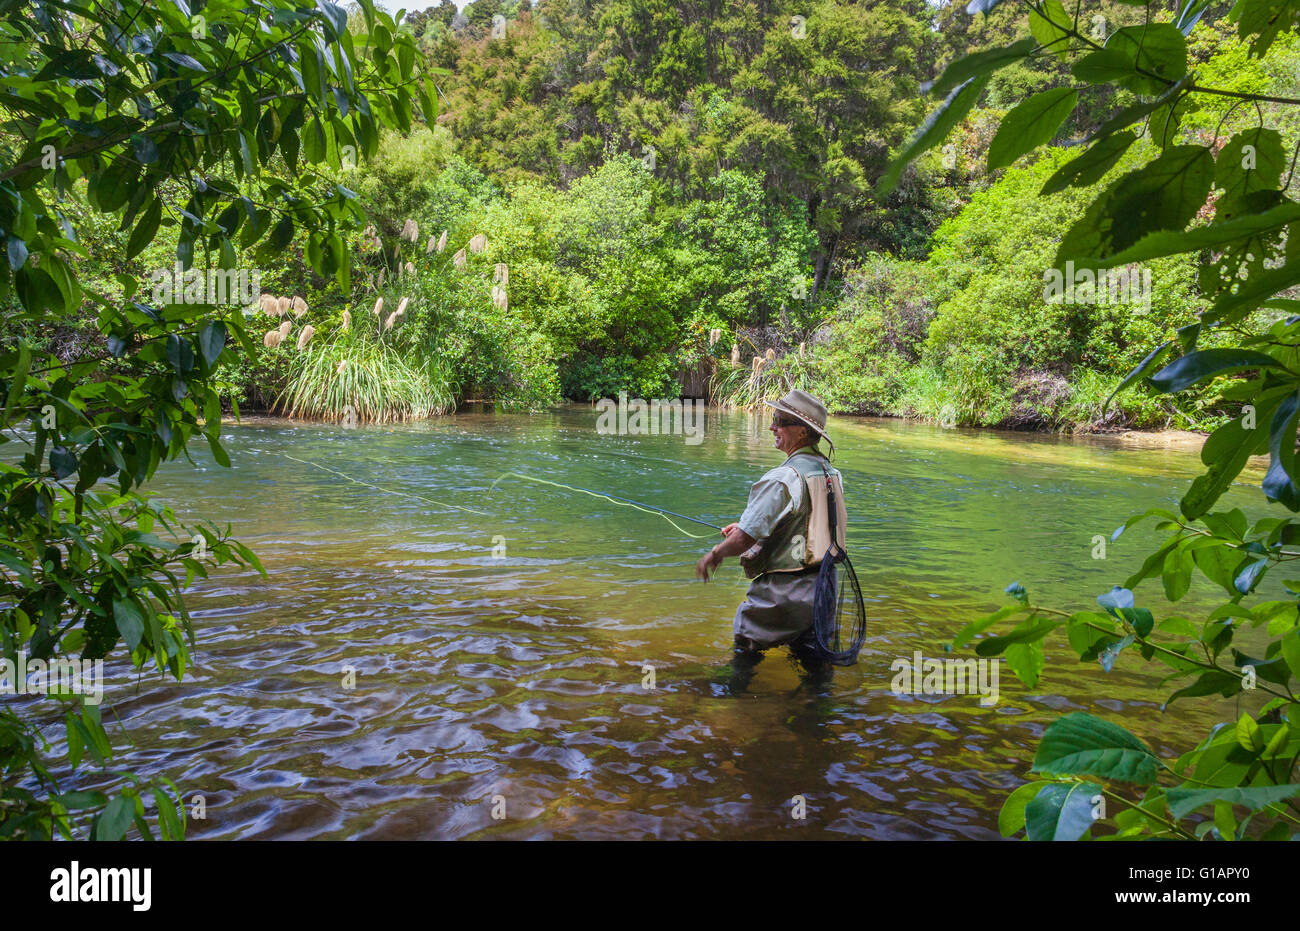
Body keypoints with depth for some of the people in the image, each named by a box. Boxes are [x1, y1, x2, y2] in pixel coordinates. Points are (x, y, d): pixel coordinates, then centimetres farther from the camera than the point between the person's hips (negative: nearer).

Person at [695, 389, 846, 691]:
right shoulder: (831, 473, 4)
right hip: (822, 587, 8)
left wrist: (714, 554, -3)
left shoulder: (782, 479, -23)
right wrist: (744, 527, 20)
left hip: (781, 594, -7)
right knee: (811, 654, 23)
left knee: (745, 655, 11)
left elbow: (744, 540, -24)